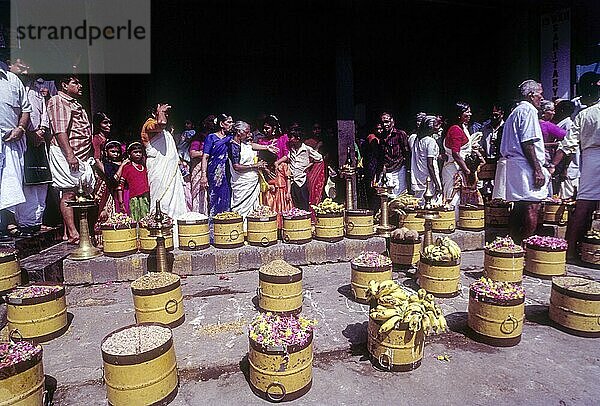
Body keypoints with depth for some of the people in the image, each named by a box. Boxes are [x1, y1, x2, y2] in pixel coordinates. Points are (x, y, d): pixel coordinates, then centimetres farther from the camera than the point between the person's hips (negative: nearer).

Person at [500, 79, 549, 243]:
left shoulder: (515, 111, 23)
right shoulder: (529, 111, -6)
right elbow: (527, 144, -16)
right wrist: (538, 170, -16)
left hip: (513, 163, 10)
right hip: (526, 166, -10)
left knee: (518, 209, 10)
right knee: (531, 209, -10)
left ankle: (515, 245, 15)